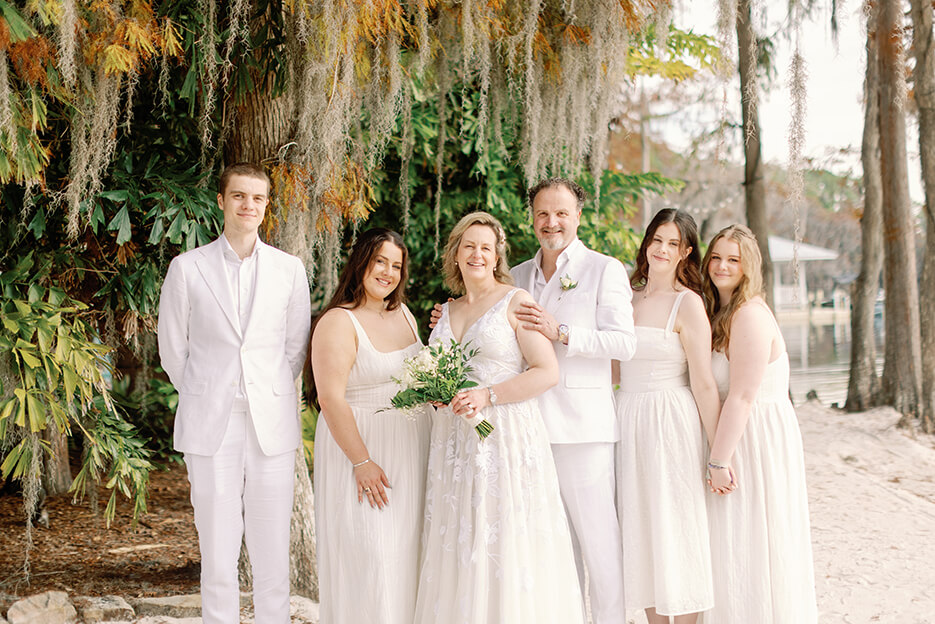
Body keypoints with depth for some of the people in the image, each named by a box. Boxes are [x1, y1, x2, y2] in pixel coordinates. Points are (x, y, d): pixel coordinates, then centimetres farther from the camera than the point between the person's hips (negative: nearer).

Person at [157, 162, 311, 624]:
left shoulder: (289, 269, 6)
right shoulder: (187, 268, 2)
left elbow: (296, 347, 12)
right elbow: (172, 348, 8)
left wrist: (268, 396, 10)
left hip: (272, 426, 1)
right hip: (211, 429, -1)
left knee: (273, 552, 4)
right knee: (217, 554, 4)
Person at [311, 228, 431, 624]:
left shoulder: (403, 314, 11)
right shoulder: (338, 323, -13)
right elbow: (331, 399, -19)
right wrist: (361, 461, -21)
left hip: (410, 449, 7)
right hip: (362, 445, -7)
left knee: (406, 550, 11)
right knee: (368, 552, -6)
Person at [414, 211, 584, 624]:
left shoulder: (516, 302, -3)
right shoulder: (447, 311, 16)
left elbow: (547, 372, -10)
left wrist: (487, 396, -17)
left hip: (507, 437, -6)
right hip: (454, 443, 6)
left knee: (507, 548, -6)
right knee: (458, 550, 4)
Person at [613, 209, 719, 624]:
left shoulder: (687, 303, -7)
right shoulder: (627, 298, 10)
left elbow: (703, 384, -10)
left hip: (670, 424, -6)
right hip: (627, 422, 6)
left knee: (674, 530, -1)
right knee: (639, 532, 9)